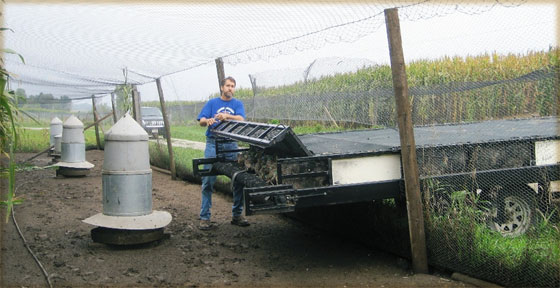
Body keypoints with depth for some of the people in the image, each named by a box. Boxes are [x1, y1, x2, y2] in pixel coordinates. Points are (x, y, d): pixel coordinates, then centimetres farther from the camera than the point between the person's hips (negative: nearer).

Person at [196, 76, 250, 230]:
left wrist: (226, 116, -25)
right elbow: (201, 121, 2)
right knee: (208, 180, -5)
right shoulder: (212, 103, 11)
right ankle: (205, 217, 0)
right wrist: (208, 120, -22)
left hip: (231, 145, 2)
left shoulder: (237, 104, 13)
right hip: (213, 144, -1)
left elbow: (241, 119, -6)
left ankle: (237, 215, 13)